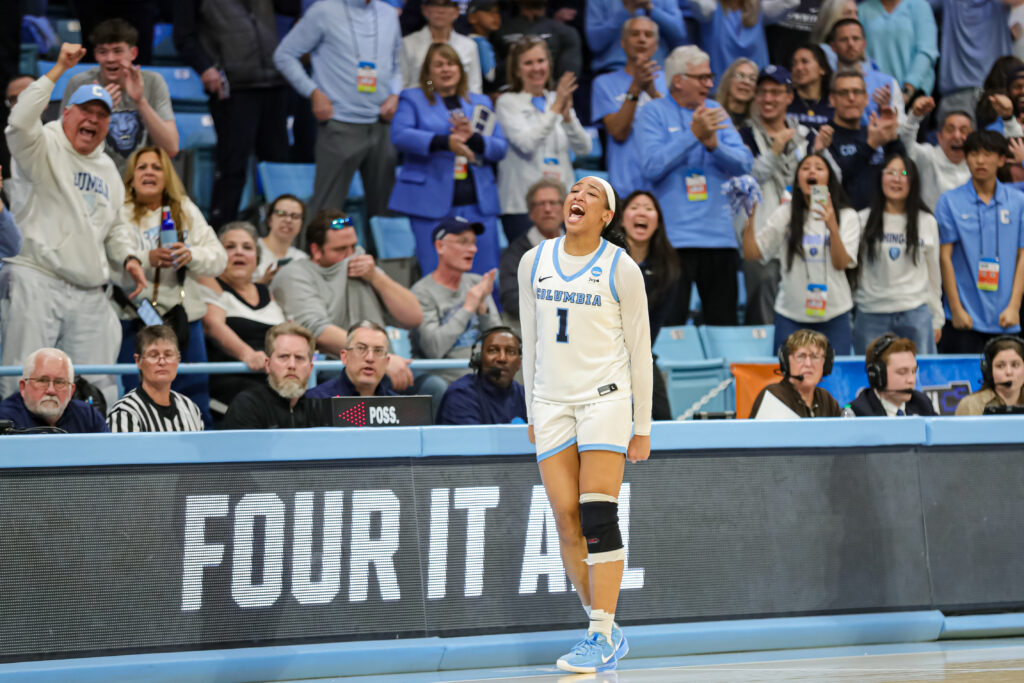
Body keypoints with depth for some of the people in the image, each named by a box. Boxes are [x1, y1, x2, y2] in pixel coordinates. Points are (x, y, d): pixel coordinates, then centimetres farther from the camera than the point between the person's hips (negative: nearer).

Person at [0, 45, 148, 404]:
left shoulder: (108, 170, 22)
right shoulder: (45, 148, 1)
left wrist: (128, 257, 12)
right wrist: (59, 70, -21)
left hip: (89, 294, 7)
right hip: (36, 283, -7)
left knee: (97, 387, 3)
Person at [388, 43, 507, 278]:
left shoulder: (481, 103, 20)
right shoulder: (412, 99, 10)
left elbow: (501, 148, 12)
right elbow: (400, 135, -9)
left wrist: (473, 138, -10)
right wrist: (445, 142, -21)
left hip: (478, 203, 3)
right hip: (431, 202, -3)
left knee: (487, 274, -2)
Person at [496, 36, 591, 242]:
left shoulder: (558, 100, 13)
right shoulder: (508, 103, 0)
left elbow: (584, 148, 6)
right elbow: (526, 142, -15)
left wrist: (567, 116, -10)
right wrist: (555, 109, -13)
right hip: (521, 206, -4)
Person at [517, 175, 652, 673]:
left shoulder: (622, 270, -4)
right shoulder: (534, 263, 7)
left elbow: (639, 350, 1)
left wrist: (642, 426, 1)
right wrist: (532, 413, 16)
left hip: (605, 398, -4)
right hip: (552, 403, 4)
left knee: (597, 516, -13)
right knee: (566, 522, 0)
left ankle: (603, 639, -12)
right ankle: (604, 632, 11)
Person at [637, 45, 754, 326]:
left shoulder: (716, 112, 14)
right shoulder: (654, 113, 1)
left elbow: (744, 163, 5)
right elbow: (652, 166, -13)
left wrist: (713, 144, -13)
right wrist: (693, 134, -14)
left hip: (720, 236, 5)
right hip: (674, 236, -5)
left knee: (724, 322, 6)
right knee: (670, 324, -8)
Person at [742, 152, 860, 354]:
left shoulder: (847, 216, 3)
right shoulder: (785, 214, 6)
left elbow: (841, 264, -10)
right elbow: (751, 253, 3)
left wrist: (832, 227, -24)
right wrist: (750, 216, -7)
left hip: (833, 315, -1)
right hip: (790, 315, 1)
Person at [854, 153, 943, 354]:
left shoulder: (927, 222, 10)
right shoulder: (864, 221, 5)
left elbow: (933, 272, 13)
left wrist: (937, 320, 13)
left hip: (916, 315, 1)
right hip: (871, 315, 0)